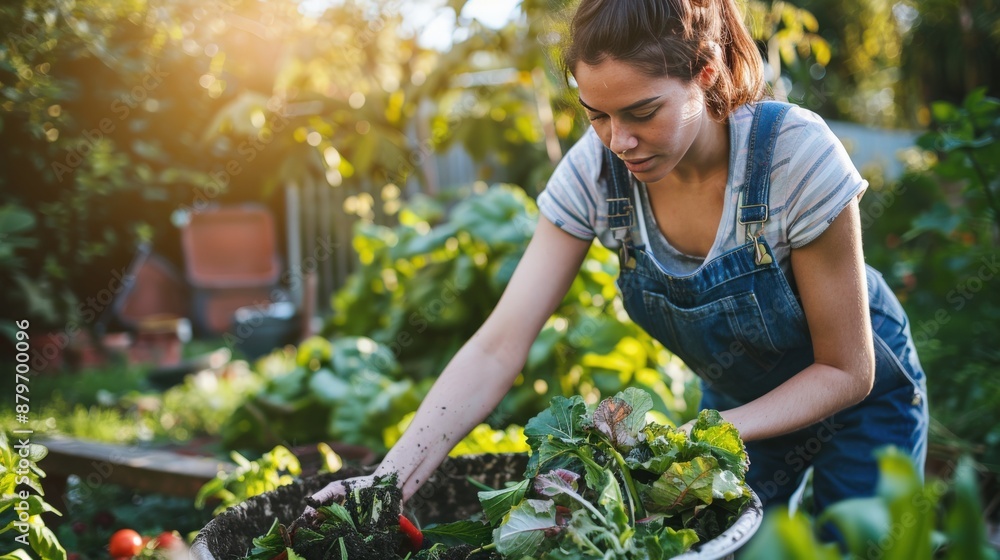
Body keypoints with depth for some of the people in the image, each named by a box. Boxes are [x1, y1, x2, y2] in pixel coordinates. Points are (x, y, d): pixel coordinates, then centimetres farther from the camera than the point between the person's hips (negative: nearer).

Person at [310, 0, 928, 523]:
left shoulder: (796, 155, -33)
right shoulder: (595, 169, -24)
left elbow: (846, 370, -23)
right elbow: (499, 346, -27)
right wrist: (391, 479, -38)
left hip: (856, 396, -2)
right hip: (737, 401, 3)